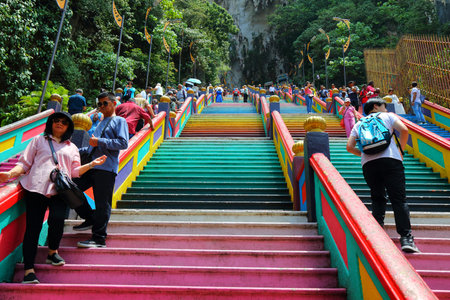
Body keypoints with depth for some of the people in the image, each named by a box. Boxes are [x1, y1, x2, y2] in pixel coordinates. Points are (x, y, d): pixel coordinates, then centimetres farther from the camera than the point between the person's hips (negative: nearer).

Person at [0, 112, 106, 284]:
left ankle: (52, 252, 7)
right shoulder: (39, 140, 21)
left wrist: (91, 164, 5)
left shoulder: (72, 148, 26)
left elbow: (75, 171, 18)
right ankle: (29, 270, -1)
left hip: (59, 190, 1)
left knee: (57, 220, -21)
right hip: (36, 188, -1)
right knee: (33, 226, -8)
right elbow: (25, 163, 15)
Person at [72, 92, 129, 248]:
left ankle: (99, 238, 1)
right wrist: (78, 151, 23)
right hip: (91, 166, 8)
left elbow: (123, 143, -11)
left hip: (106, 168, -8)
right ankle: (90, 219, 18)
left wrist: (100, 141, -13)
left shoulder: (119, 121, 4)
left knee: (102, 204, -7)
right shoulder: (100, 123, 29)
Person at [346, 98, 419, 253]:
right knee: (399, 199, -4)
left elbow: (350, 147, 12)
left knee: (377, 199, 13)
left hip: (368, 164, 3)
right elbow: (404, 130, 1)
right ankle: (406, 238, -12)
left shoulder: (358, 124, 24)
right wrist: (400, 149, 13)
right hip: (390, 160, -3)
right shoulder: (387, 116, 18)